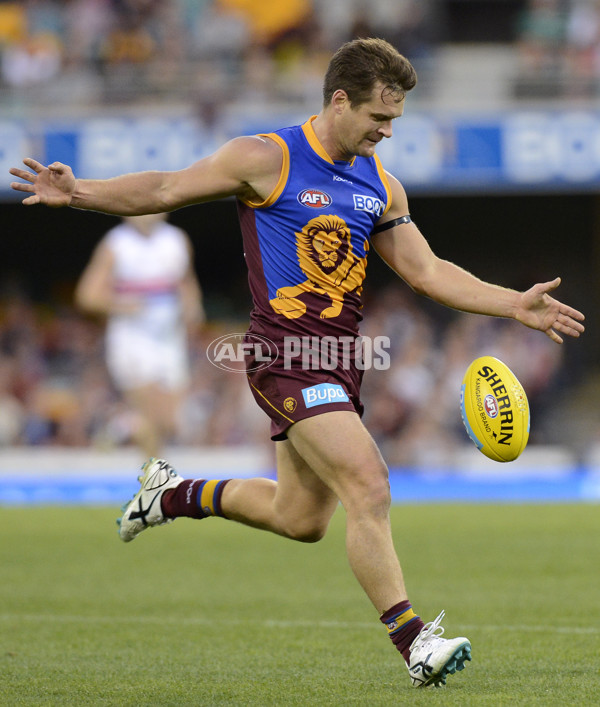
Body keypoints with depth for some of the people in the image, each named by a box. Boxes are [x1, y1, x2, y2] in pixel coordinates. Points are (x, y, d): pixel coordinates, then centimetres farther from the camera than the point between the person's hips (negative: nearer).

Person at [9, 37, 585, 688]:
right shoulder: (267, 159, -7)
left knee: (300, 520, 15)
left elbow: (429, 273, 15)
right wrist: (79, 192, -15)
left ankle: (174, 494, 37)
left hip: (340, 355, 8)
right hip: (287, 354, -8)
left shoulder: (381, 185, 11)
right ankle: (414, 644, -16)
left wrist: (515, 305, 6)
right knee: (368, 489, -19)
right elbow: (165, 190, -2)